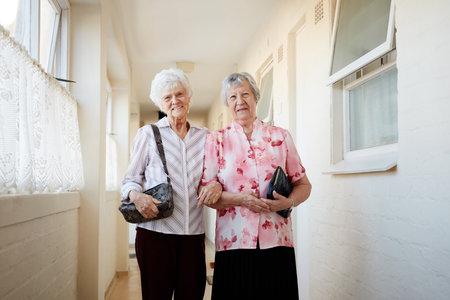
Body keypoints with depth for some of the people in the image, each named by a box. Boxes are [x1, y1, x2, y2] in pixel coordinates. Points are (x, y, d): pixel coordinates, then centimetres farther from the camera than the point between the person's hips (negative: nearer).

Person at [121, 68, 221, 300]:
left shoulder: (204, 137, 12)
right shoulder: (148, 134, 5)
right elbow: (130, 179, 7)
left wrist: (217, 185, -5)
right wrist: (136, 195, -15)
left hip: (193, 233, 2)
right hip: (155, 231, -2)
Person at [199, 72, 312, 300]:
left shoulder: (280, 136, 9)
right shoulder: (216, 140, 6)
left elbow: (303, 184, 11)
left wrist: (289, 201, -10)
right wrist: (241, 199, -13)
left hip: (276, 241, 1)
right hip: (233, 241, -1)